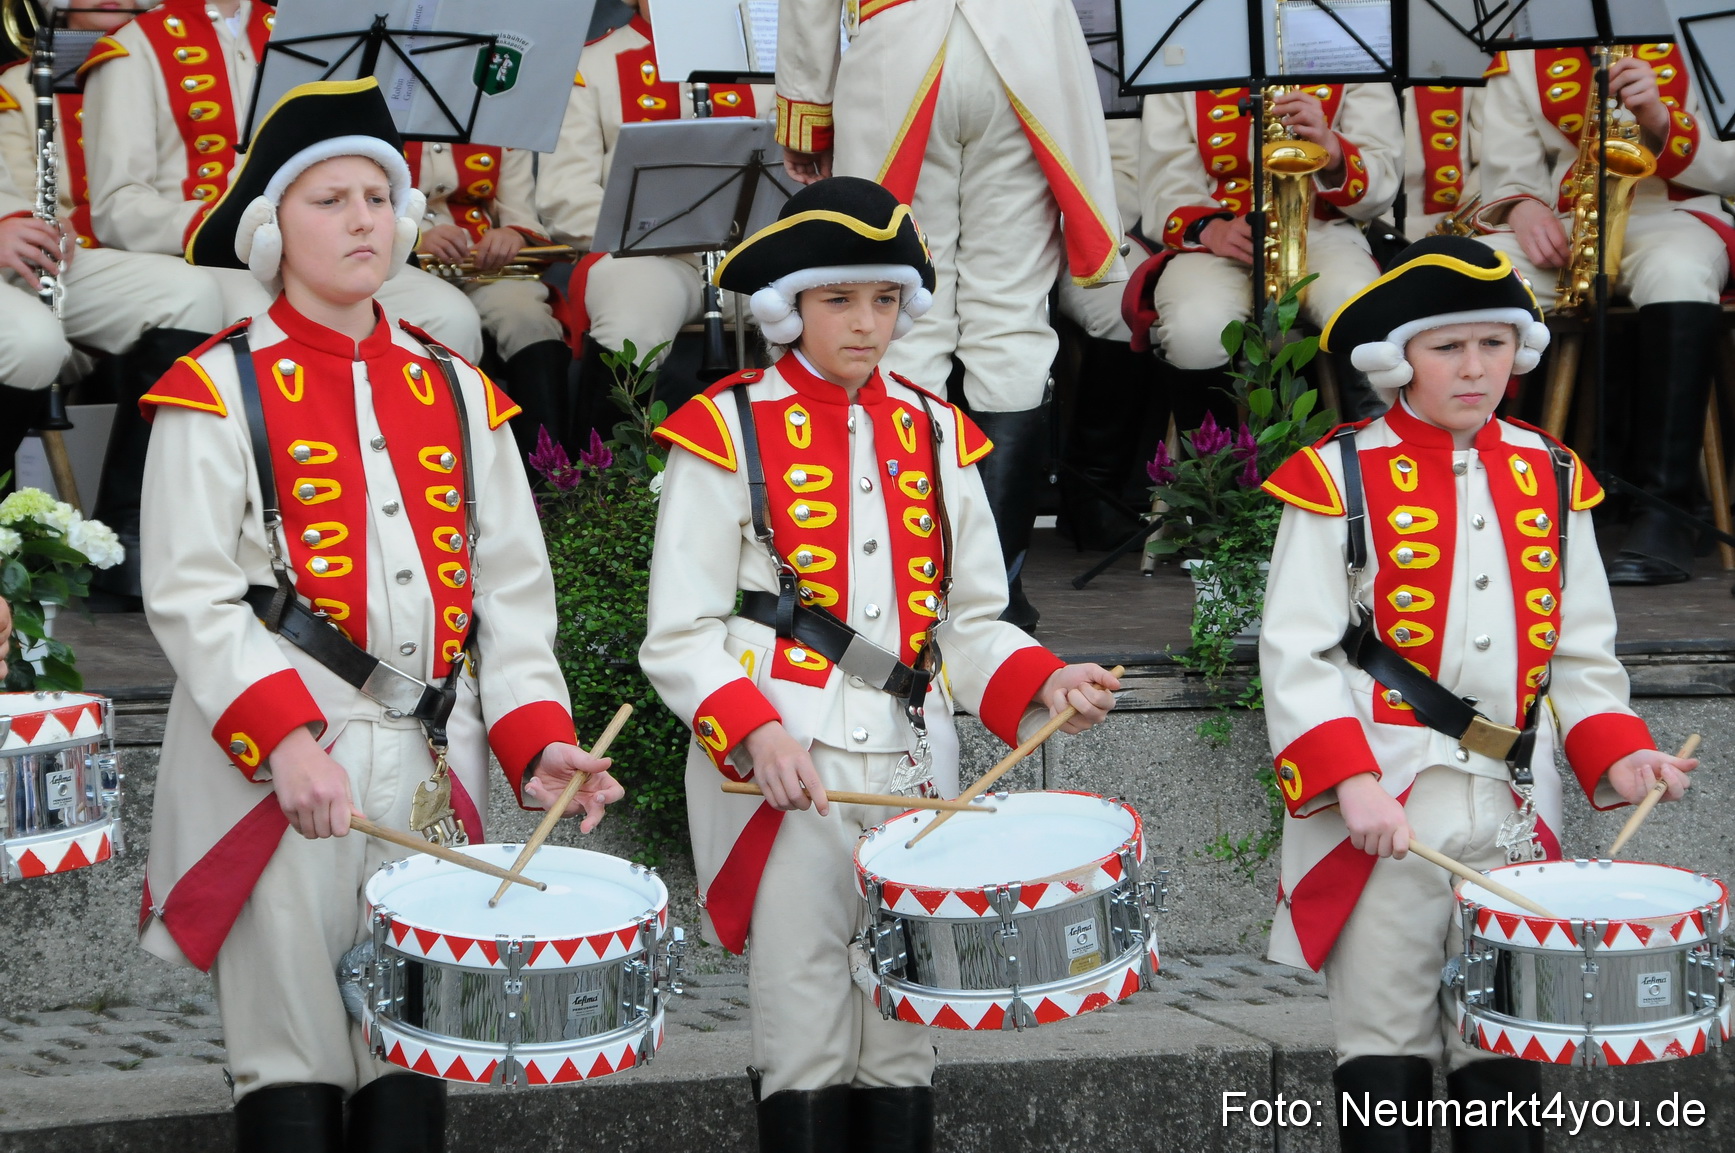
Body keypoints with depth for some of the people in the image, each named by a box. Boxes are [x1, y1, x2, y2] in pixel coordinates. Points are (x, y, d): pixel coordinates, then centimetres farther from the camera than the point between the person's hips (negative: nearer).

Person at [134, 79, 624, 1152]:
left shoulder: (458, 395, 15)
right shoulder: (218, 392, 0)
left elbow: (513, 593, 11)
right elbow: (190, 598, -8)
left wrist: (537, 739, -3)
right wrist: (282, 737, -21)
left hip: (433, 768, 4)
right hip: (277, 771, -4)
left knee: (416, 1059, 6)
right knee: (295, 1067, -1)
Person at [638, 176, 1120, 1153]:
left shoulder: (935, 437, 13)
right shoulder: (729, 432, 0)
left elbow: (967, 624, 15)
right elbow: (682, 635, -4)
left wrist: (1043, 683, -4)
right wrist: (756, 732, -20)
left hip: (911, 768, 4)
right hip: (783, 772, -4)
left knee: (905, 1040, 6)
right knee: (807, 1045, -1)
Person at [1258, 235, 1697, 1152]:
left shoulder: (1551, 481, 11)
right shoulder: (1339, 480, -4)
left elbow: (1580, 653, 13)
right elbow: (1298, 656, -9)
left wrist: (1615, 751, -4)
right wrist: (1349, 781, -21)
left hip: (1515, 815, 4)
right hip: (1382, 815, -4)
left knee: (1505, 1058, 10)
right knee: (1386, 1052, 4)